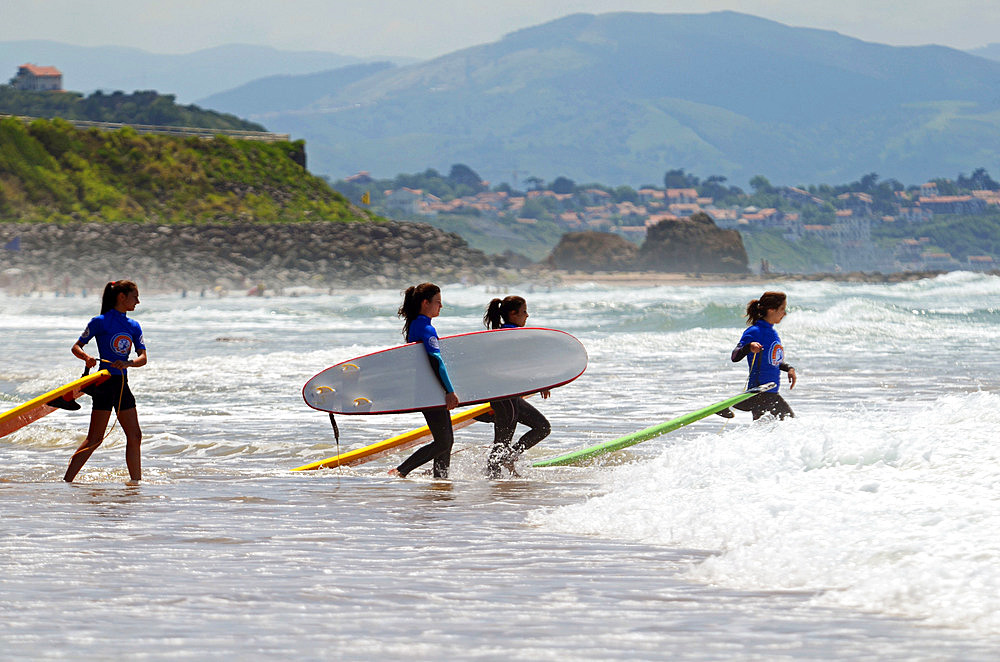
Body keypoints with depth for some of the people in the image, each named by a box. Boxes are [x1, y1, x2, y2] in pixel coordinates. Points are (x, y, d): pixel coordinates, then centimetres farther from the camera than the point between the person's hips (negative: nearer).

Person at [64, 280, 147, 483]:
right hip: (105, 381, -7)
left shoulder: (134, 326, 12)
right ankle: (67, 481, -8)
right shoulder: (101, 322, -5)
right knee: (95, 439, -10)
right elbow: (76, 347, -3)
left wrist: (127, 363, -17)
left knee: (134, 437, 6)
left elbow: (143, 358, 4)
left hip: (122, 383, 7)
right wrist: (87, 358, -24)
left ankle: (136, 481, 16)